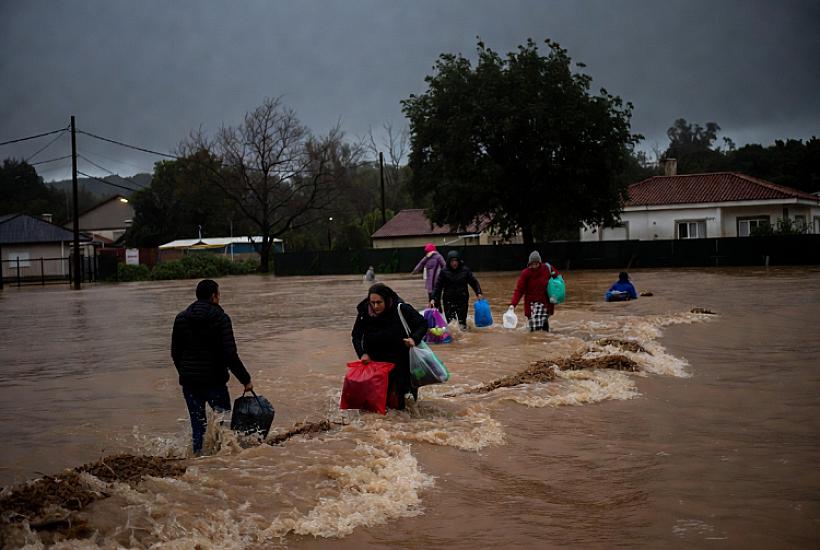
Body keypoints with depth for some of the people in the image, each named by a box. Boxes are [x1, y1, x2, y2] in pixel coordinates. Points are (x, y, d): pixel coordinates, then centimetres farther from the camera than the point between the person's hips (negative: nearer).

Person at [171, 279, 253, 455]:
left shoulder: (181, 318, 7)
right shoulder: (220, 318, -9)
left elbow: (175, 353, 13)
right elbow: (230, 355, -14)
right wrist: (245, 379, -8)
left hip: (189, 381, 5)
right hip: (214, 379, -5)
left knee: (197, 423, 11)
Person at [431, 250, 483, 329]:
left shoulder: (465, 270, -1)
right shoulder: (444, 272, -3)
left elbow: (474, 282, 4)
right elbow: (438, 286, -1)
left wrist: (478, 293, -8)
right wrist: (433, 298, -9)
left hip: (462, 300, 0)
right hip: (449, 300, 0)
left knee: (462, 321, 4)